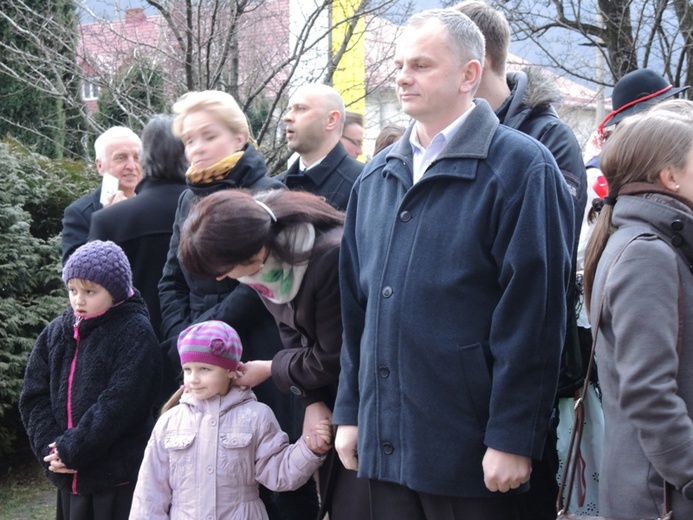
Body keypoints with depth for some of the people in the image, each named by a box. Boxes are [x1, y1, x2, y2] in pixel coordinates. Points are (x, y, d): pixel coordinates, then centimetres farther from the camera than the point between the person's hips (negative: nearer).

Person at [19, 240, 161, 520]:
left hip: (118, 479, -6)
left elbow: (119, 404, -18)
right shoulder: (56, 333, 9)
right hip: (69, 476, 6)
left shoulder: (135, 334, -10)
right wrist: (49, 447, -7)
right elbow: (34, 397, 8)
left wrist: (72, 449, -17)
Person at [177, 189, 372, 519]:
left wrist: (269, 369, -5)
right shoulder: (269, 259, -6)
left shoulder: (331, 256, -30)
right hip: (330, 395, 7)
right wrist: (313, 403, -8)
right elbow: (292, 333, 5)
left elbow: (331, 359, -20)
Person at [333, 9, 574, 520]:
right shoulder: (378, 176, 13)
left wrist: (513, 438, -16)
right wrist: (350, 411, 13)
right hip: (384, 444, 6)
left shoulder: (520, 167, -8)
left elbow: (532, 314, -13)